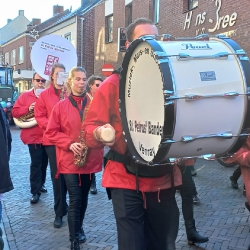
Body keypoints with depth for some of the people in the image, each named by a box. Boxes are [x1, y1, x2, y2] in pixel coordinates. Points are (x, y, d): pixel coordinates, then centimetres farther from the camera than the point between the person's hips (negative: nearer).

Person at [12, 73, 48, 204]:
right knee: (36, 163, -3)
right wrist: (27, 109, -16)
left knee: (44, 162, 16)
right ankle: (35, 191, 4)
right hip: (33, 135, -2)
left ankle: (41, 184, 34)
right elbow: (15, 112, 0)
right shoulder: (25, 96, 2)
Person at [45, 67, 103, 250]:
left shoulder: (93, 103, 3)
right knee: (75, 199, -6)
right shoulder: (61, 106, -2)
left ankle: (79, 228, 39)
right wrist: (70, 143, -16)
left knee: (83, 197, 17)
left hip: (90, 158, 3)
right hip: (69, 160, -3)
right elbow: (51, 132, -3)